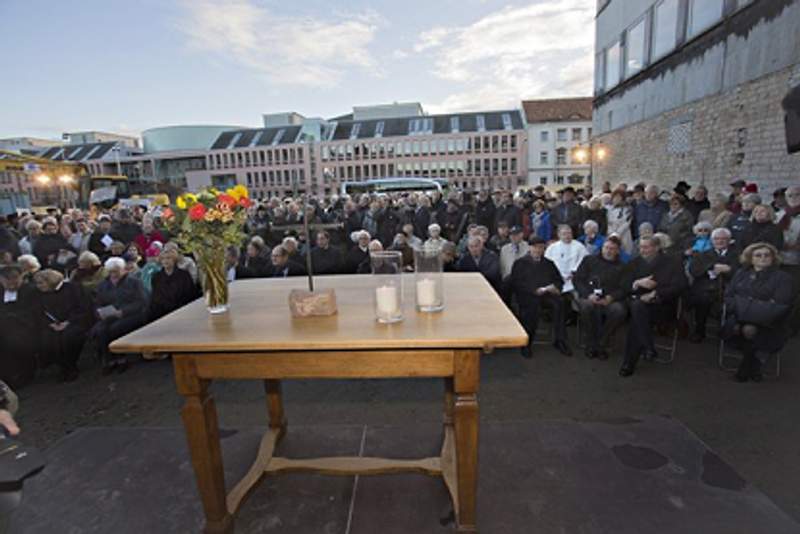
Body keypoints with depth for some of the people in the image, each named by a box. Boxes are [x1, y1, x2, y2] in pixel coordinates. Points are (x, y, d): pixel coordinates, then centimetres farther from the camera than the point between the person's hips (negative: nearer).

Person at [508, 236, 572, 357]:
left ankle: (560, 341, -25)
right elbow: (516, 283, 2)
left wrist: (554, 287, -4)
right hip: (527, 295, -3)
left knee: (559, 302, -30)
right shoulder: (520, 263, 15)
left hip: (547, 293, 3)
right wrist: (536, 290, -12)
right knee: (534, 304, -37)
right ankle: (526, 342, -29)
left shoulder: (548, 263, 28)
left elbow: (559, 280, 22)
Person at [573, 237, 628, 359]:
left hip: (610, 300, 1)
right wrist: (588, 295, -10)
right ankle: (591, 344, -17)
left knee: (619, 310, -33)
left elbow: (624, 288, 7)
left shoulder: (622, 267, 18)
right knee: (587, 306, -36)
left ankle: (601, 344, -15)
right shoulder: (589, 260, 17)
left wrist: (610, 298, -14)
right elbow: (578, 280, 8)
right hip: (589, 297, -1)